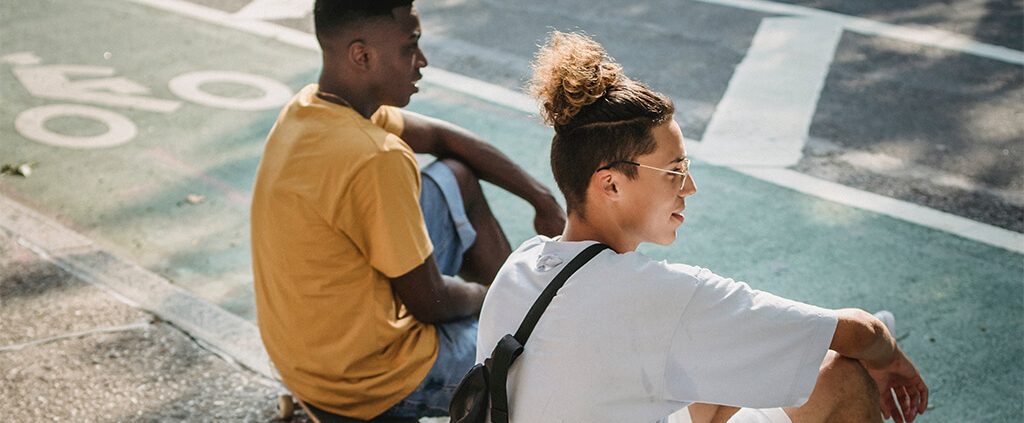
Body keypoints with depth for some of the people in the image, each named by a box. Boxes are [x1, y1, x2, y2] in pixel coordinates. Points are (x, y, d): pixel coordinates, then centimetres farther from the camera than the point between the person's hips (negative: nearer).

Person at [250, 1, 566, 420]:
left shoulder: (308, 107, -4)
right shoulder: (376, 160, -31)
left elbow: (441, 137, 10)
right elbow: (430, 304, -20)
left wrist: (542, 198, 8)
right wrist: (484, 296, 1)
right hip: (368, 381, -8)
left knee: (457, 179, 15)